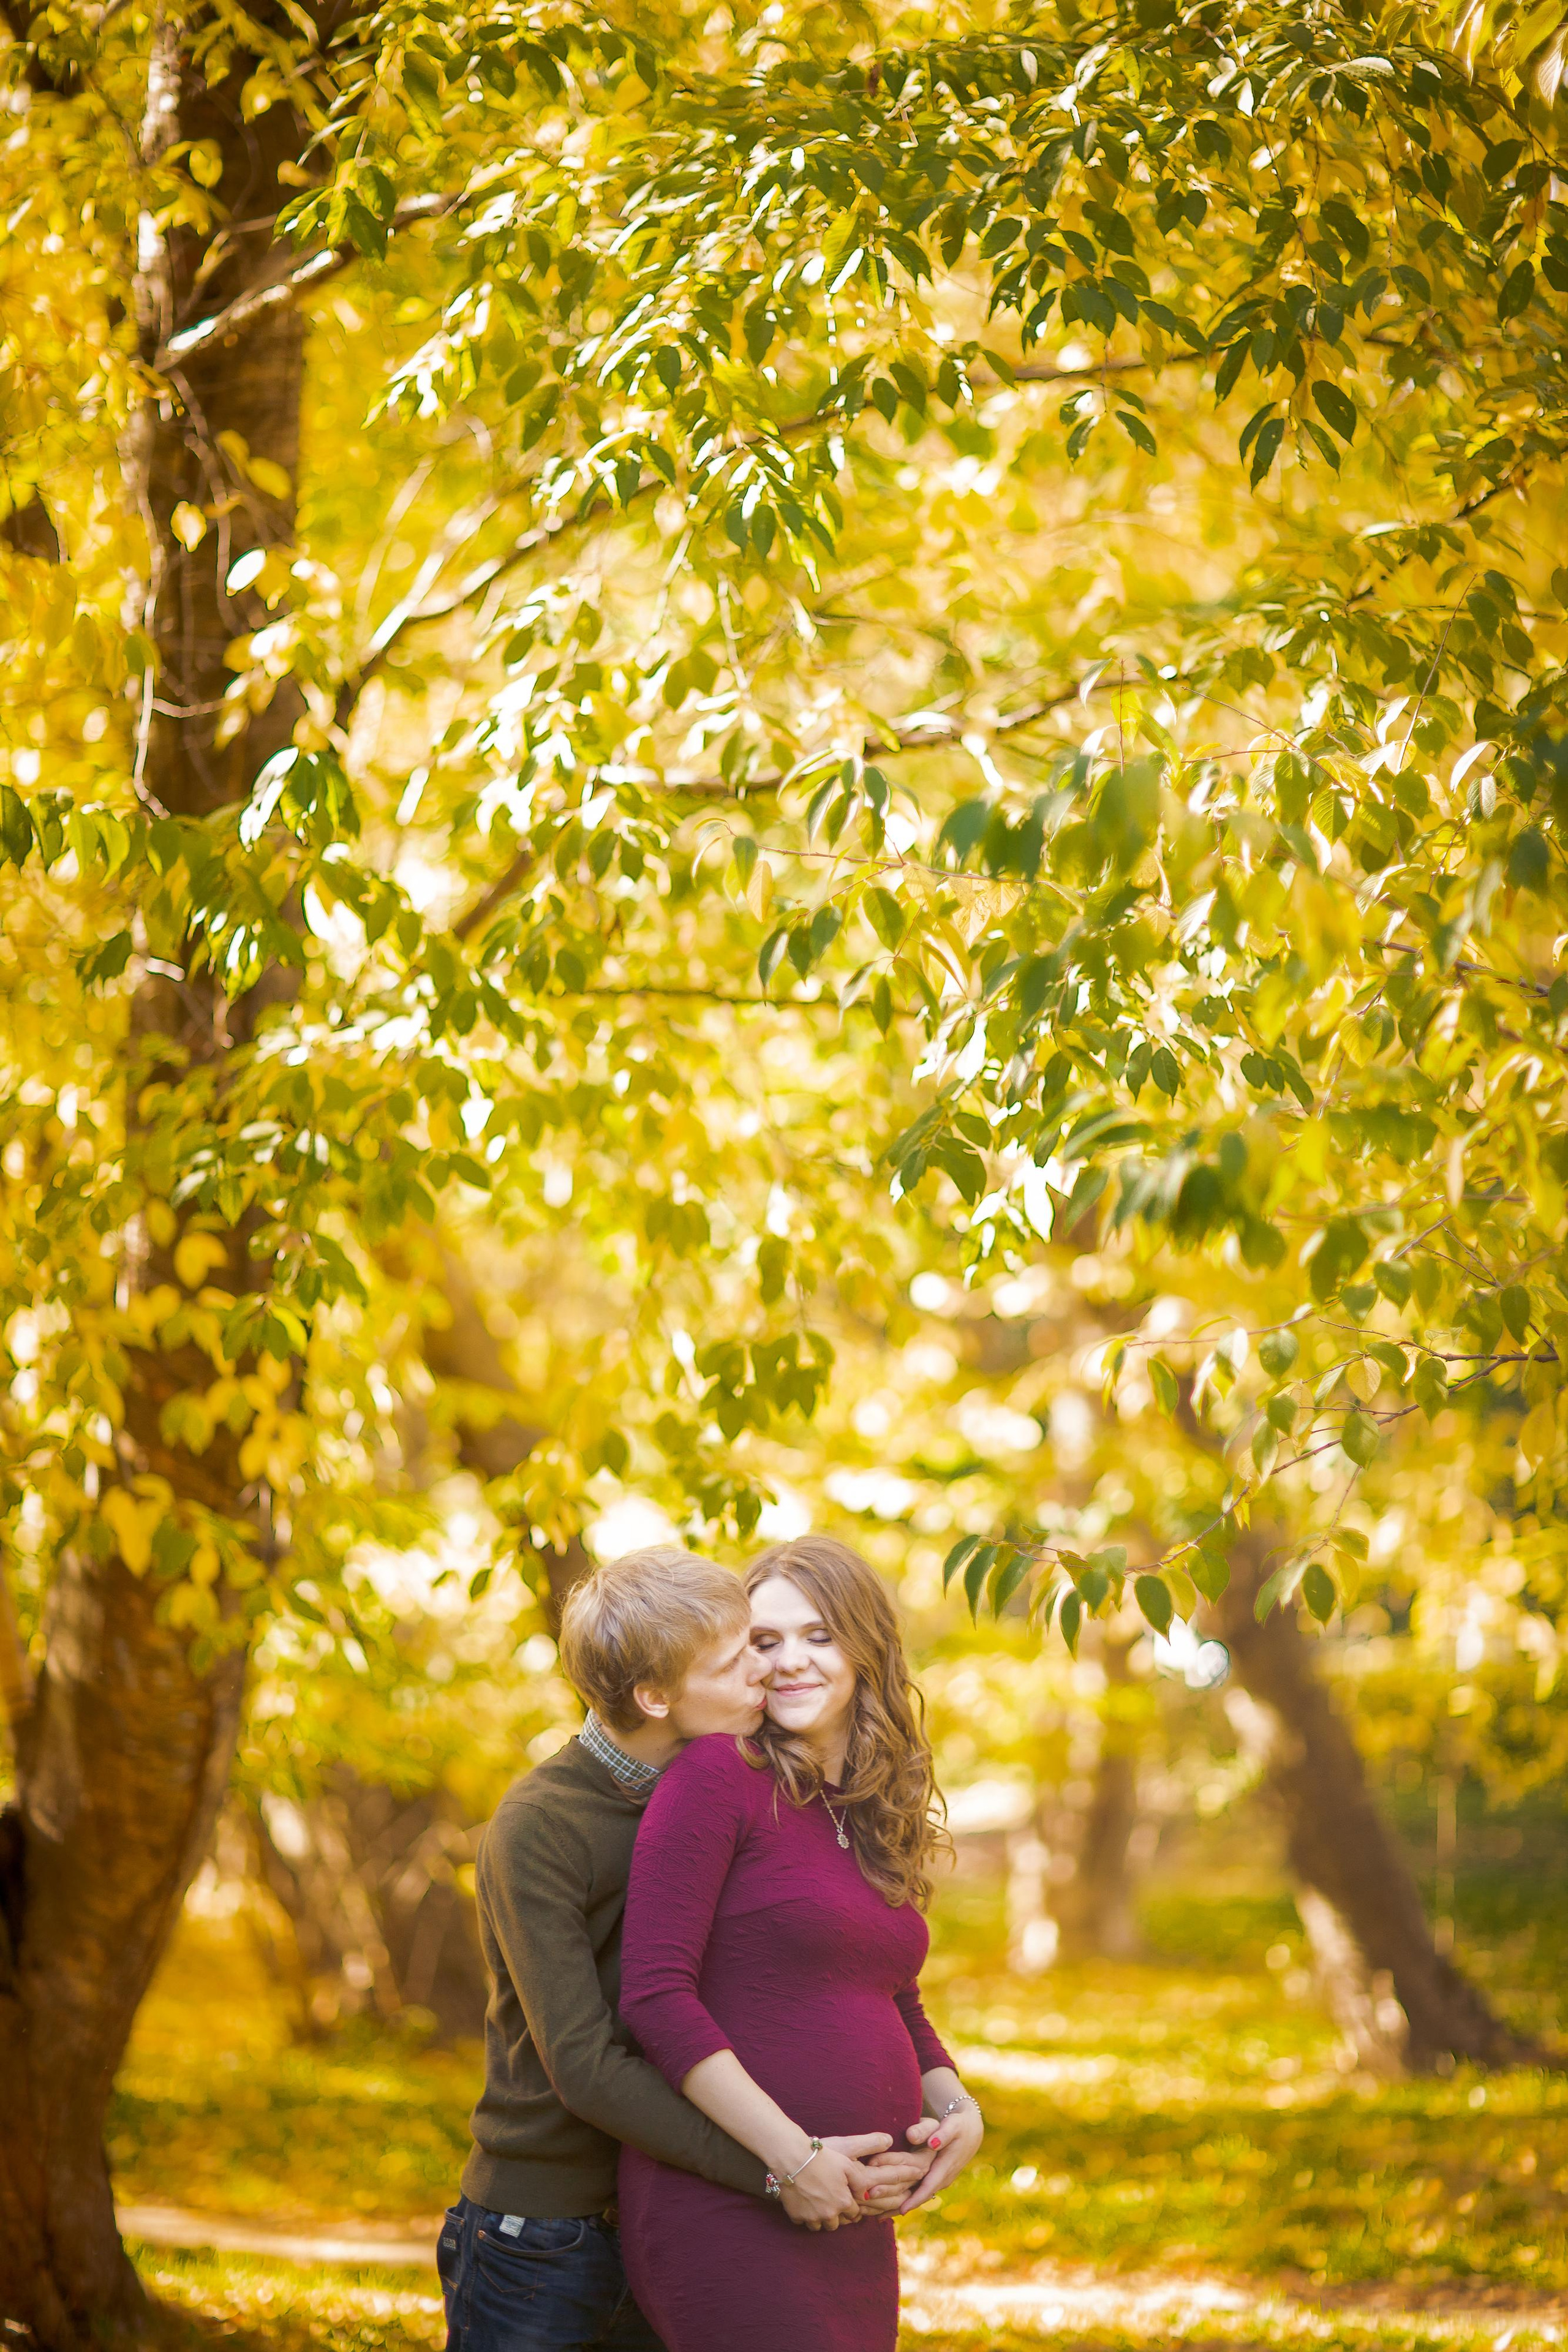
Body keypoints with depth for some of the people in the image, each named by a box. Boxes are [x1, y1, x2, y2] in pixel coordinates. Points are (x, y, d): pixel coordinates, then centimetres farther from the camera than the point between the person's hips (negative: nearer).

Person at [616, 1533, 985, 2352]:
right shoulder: (718, 1777, -8)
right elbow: (655, 1994, -15)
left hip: (851, 2230, 7)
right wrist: (795, 2157, -17)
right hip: (722, 2214, -7)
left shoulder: (877, 1819, 14)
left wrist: (956, 2107, 2)